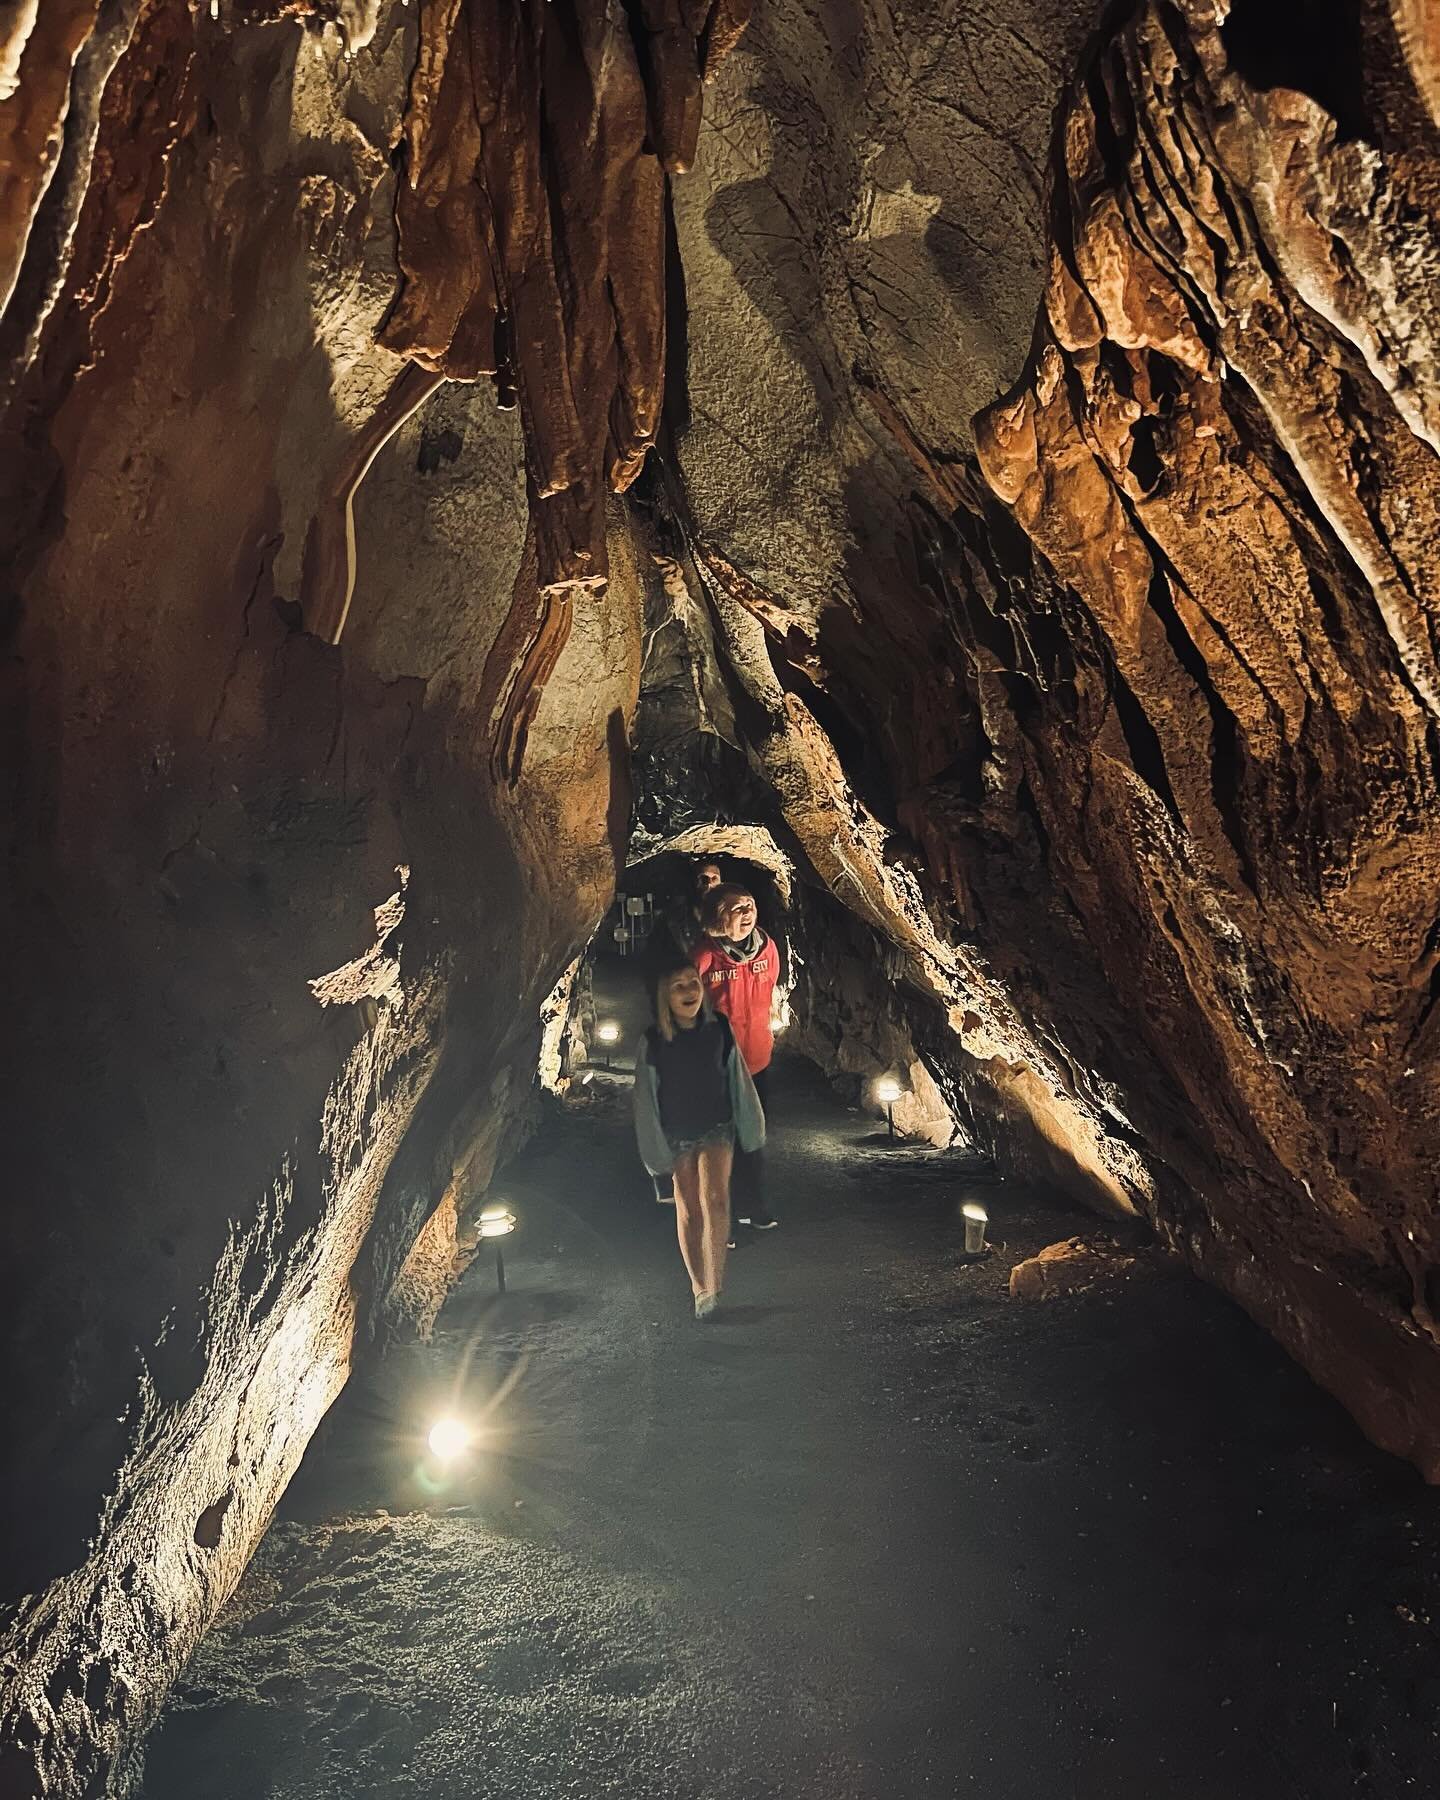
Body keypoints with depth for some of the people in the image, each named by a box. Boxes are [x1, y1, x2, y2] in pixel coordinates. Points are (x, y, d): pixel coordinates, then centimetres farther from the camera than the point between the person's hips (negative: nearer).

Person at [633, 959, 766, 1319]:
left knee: (714, 1199, -19)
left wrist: (749, 1128, 9)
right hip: (677, 1136, 0)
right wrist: (656, 1149, -3)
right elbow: (645, 1098, -5)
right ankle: (700, 1289, 18)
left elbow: (738, 1080, 3)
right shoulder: (653, 1041, -12)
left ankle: (714, 1288, -13)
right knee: (688, 1211, 6)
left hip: (716, 1129, 0)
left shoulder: (720, 1029, -8)